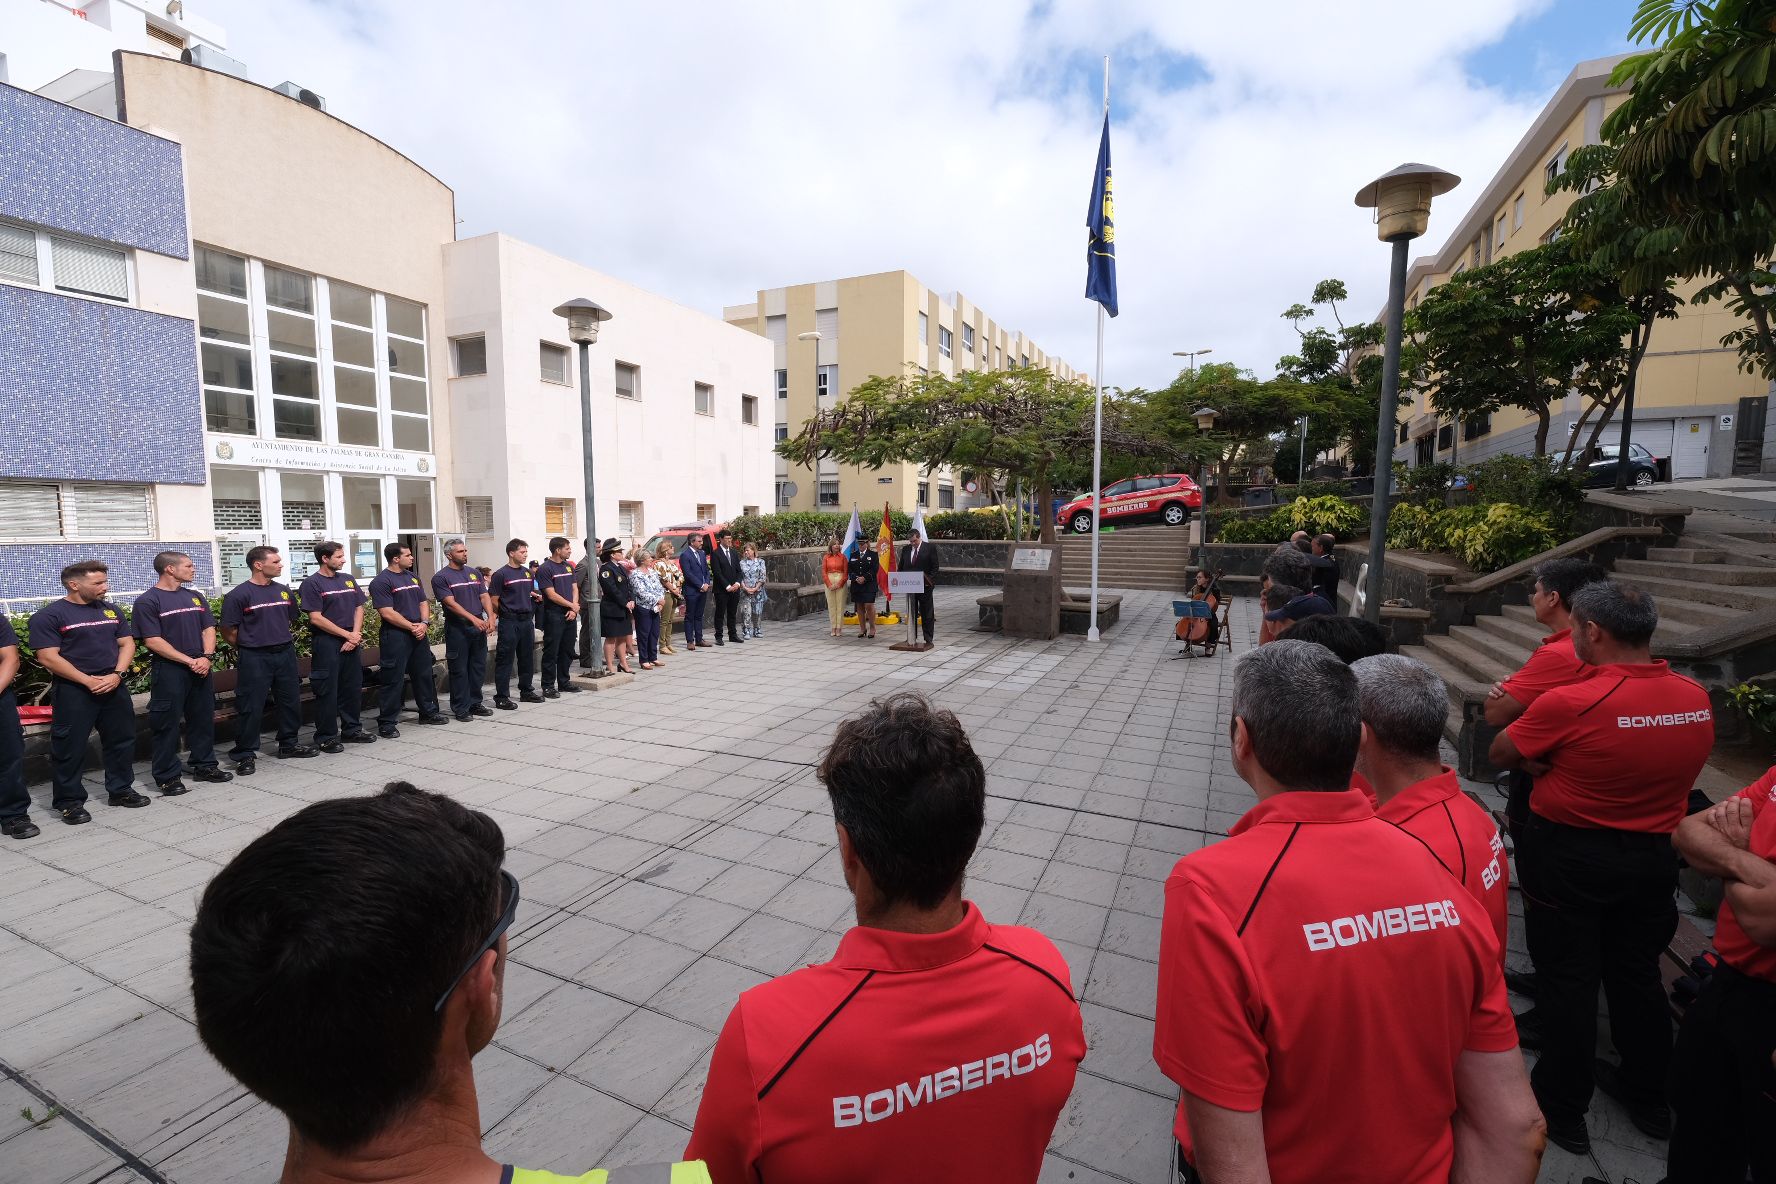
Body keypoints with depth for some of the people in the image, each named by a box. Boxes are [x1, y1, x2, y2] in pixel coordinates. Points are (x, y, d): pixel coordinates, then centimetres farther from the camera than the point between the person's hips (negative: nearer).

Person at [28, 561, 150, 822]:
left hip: (114, 687, 5)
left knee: (122, 741, 11)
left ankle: (120, 790, 24)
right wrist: (89, 681, -17)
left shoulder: (111, 610, 10)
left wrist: (117, 674, -7)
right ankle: (69, 802, 13)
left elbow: (127, 643, 9)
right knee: (69, 748, 2)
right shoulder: (49, 615, -7)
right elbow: (48, 657, -12)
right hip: (72, 691, -5)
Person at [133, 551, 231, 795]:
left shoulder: (195, 596, 12)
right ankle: (167, 776, 11)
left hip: (201, 669, 6)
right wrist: (190, 661, -15)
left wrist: (207, 657, -7)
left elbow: (208, 628, 10)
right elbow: (152, 641, -12)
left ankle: (205, 766, 24)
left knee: (204, 719, 12)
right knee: (167, 725, 1)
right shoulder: (147, 601, -7)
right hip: (169, 671, -6)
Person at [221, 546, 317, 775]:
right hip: (254, 659, -6)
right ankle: (244, 755, 11)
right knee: (250, 708, 0)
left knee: (291, 701, 13)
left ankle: (289, 744, 28)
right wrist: (249, 648, 3)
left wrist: (285, 642, 12)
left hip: (285, 654, 6)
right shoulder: (238, 595, -9)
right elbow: (229, 633, -6)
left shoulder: (283, 591, 9)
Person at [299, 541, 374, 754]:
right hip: (326, 643, -6)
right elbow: (316, 618, -12)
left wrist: (355, 635, -3)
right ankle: (326, 738, 8)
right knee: (327, 692, -1)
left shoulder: (348, 579, 12)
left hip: (352, 643, 6)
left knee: (353, 688, 12)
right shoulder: (312, 583, -7)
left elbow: (359, 608, 11)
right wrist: (347, 634, -11)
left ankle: (352, 730, 24)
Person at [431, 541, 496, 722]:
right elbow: (451, 603, -14)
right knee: (459, 670, 0)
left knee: (478, 668, 11)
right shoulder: (441, 577, -4)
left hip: (479, 628, 6)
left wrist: (490, 618, -9)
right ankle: (461, 709, 8)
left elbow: (485, 596, 7)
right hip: (457, 628, -5)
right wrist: (473, 619, -23)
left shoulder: (474, 573, 13)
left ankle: (475, 703, 22)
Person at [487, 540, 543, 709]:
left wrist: (538, 597, 7)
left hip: (526, 620, 7)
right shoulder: (500, 574, -7)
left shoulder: (528, 573, 13)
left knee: (527, 657, 14)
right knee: (505, 660, -2)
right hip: (509, 621, -7)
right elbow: (494, 601, -8)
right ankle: (501, 697, 3)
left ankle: (526, 691, 25)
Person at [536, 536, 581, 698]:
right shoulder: (545, 569, -9)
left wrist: (573, 609, -3)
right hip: (554, 616, -7)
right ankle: (548, 686, 4)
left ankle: (564, 682, 22)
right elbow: (551, 595, -13)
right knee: (551, 652, -2)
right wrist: (572, 605, -7)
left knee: (567, 651, 12)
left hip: (570, 616, 7)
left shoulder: (569, 566, 13)